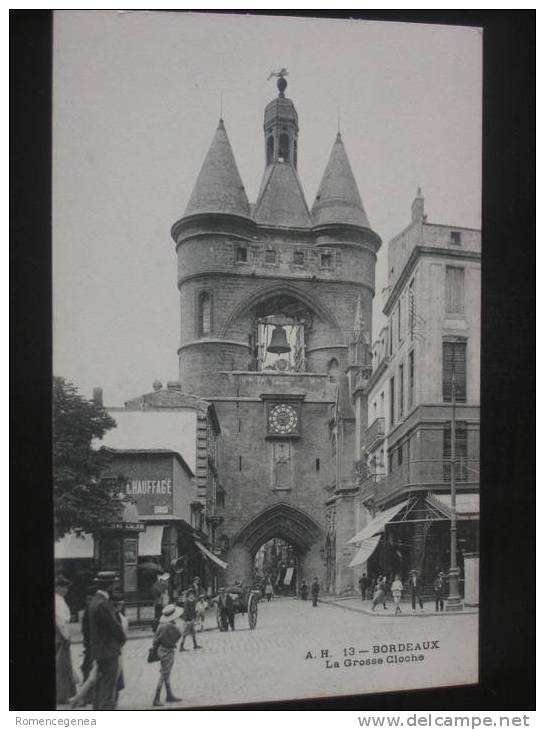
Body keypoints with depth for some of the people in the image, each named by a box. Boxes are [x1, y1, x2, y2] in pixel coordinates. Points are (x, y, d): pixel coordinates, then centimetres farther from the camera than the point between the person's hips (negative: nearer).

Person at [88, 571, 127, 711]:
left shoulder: (95, 600, 10)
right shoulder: (103, 604, -23)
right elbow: (115, 625, -19)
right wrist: (123, 638, -1)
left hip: (100, 650, 10)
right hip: (108, 650, -10)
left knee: (101, 683, 17)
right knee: (108, 685, -5)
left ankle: (98, 708, 24)